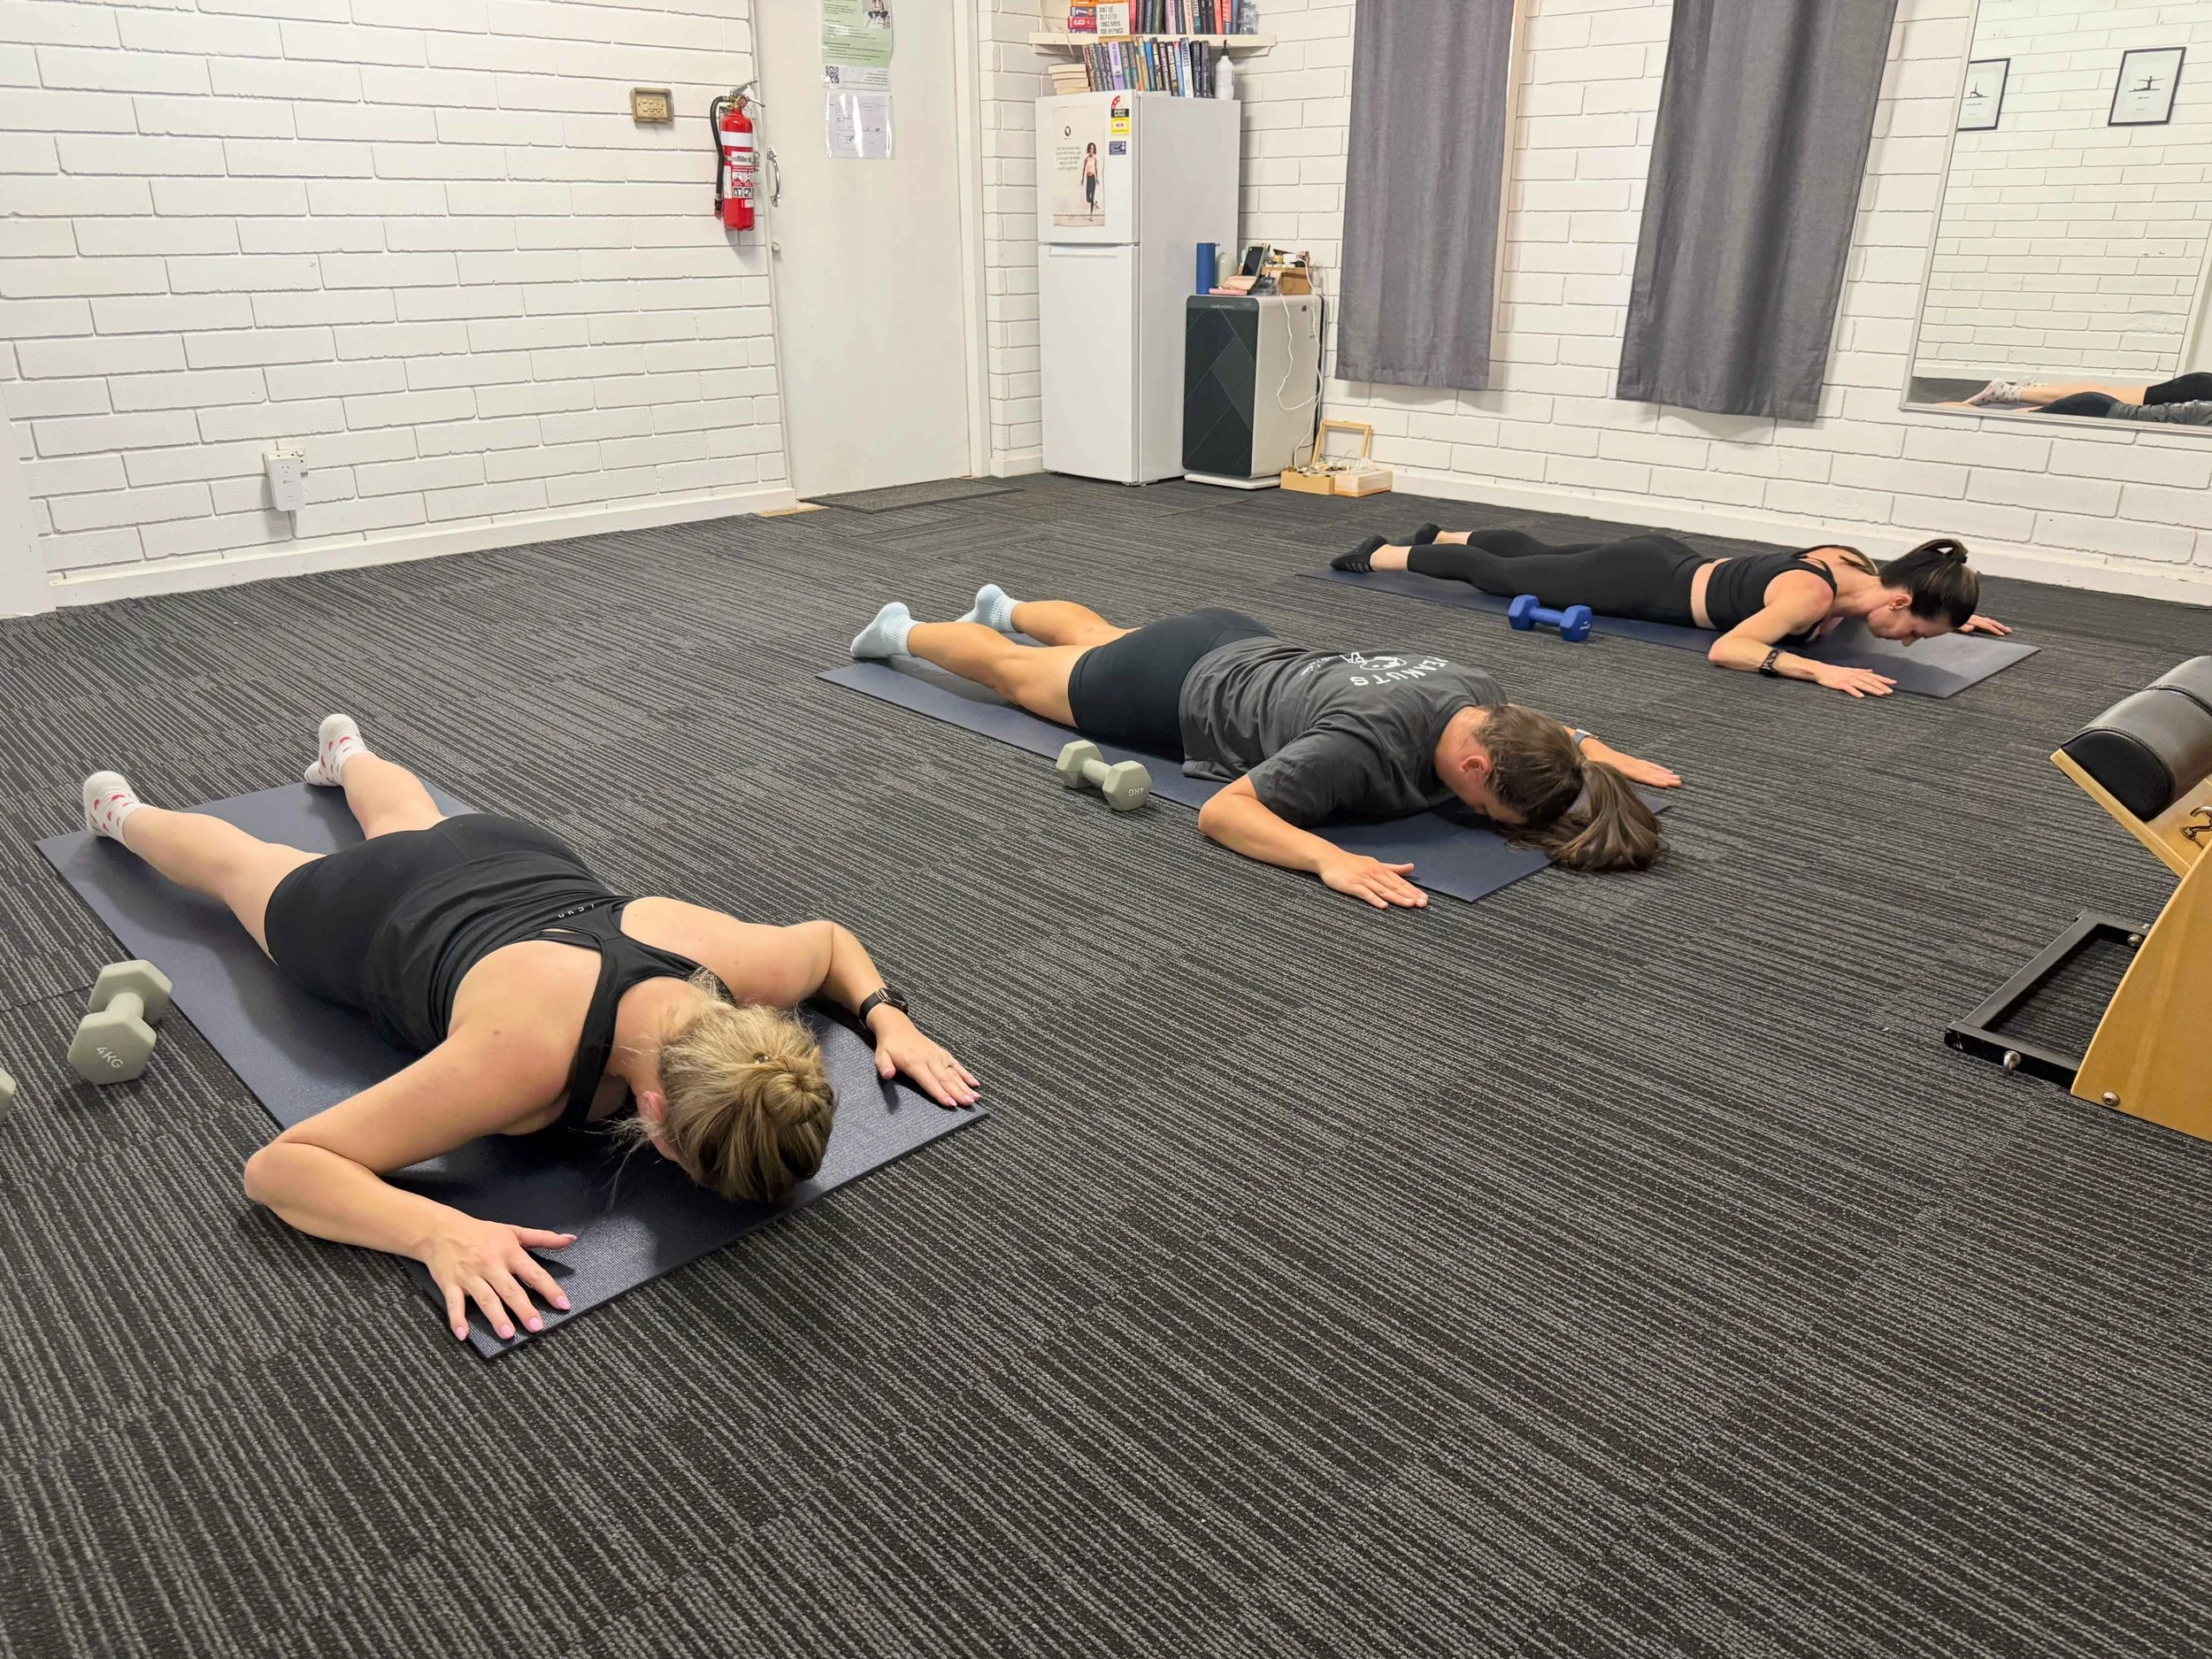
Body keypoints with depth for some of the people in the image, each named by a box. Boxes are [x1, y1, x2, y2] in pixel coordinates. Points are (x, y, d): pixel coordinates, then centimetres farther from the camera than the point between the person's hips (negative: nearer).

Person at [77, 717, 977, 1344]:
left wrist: (888, 1015, -28)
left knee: (411, 825, 41)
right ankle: (122, 813, 62)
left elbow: (829, 939, -12)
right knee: (244, 866, 32)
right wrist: (440, 1232, -57)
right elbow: (276, 1167, -41)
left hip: (513, 861, 4)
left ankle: (345, 749, 72)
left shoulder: (741, 965, -38)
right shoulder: (530, 1052, -50)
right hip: (370, 921, -3)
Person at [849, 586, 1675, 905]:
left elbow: (1543, 731, 7)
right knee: (1015, 673, 20)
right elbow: (1220, 813, -42)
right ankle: (904, 632, 46)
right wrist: (1329, 859, -54)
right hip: (1185, 694, -6)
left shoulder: (1481, 701, -19)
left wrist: (1599, 753, -7)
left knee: (1099, 638, 36)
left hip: (1244, 651, 6)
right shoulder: (1372, 745, -42)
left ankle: (1003, 606, 64)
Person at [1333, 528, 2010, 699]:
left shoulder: (1859, 566, -6)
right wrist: (1820, 670, -47)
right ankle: (1381, 555, 21)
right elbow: (1725, 650, -41)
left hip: (1670, 560, 7)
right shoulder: (1816, 594, -32)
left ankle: (1440, 536, 48)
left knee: (1533, 554, 27)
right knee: (1502, 575, 7)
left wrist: (1953, 618, 11)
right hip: (1644, 581, -7)